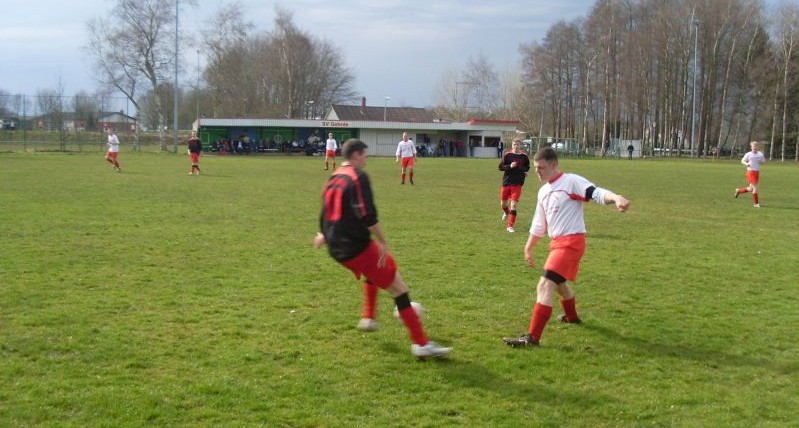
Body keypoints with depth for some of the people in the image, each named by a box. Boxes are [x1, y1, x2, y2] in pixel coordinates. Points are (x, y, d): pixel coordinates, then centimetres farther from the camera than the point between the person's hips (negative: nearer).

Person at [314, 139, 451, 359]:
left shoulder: (333, 179, 14)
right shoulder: (358, 177, -12)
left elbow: (328, 211, 28)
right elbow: (367, 215, -22)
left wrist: (324, 234, 44)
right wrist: (383, 242, -18)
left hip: (337, 249, 9)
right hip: (358, 247, -9)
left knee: (373, 271, 38)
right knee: (399, 289, -5)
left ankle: (368, 318, 38)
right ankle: (421, 343, -8)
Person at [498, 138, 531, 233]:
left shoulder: (524, 156, 0)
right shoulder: (507, 155, -2)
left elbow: (527, 167, 16)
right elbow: (500, 167, -4)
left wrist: (524, 170, -6)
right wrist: (510, 166, -20)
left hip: (517, 183, -1)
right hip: (506, 182, 1)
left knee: (513, 205, -9)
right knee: (503, 204, 14)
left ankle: (510, 226, -2)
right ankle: (506, 212, 50)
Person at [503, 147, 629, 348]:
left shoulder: (571, 181, -11)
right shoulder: (543, 192, 14)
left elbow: (597, 193, -25)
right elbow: (539, 224, 23)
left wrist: (616, 198, -45)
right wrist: (528, 248, 26)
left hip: (571, 242, -9)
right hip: (556, 242, 9)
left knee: (545, 285, -18)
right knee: (558, 282, 29)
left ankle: (532, 337, -19)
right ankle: (572, 316, 57)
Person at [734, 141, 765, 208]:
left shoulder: (760, 154, 7)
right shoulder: (748, 154, -2)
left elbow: (764, 162, 17)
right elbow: (742, 160, 8)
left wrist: (761, 162, -8)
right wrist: (746, 163, -14)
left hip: (757, 172, 5)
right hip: (751, 172, -5)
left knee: (751, 189, 10)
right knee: (754, 188, -10)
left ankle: (739, 190, 34)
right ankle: (756, 203, -2)